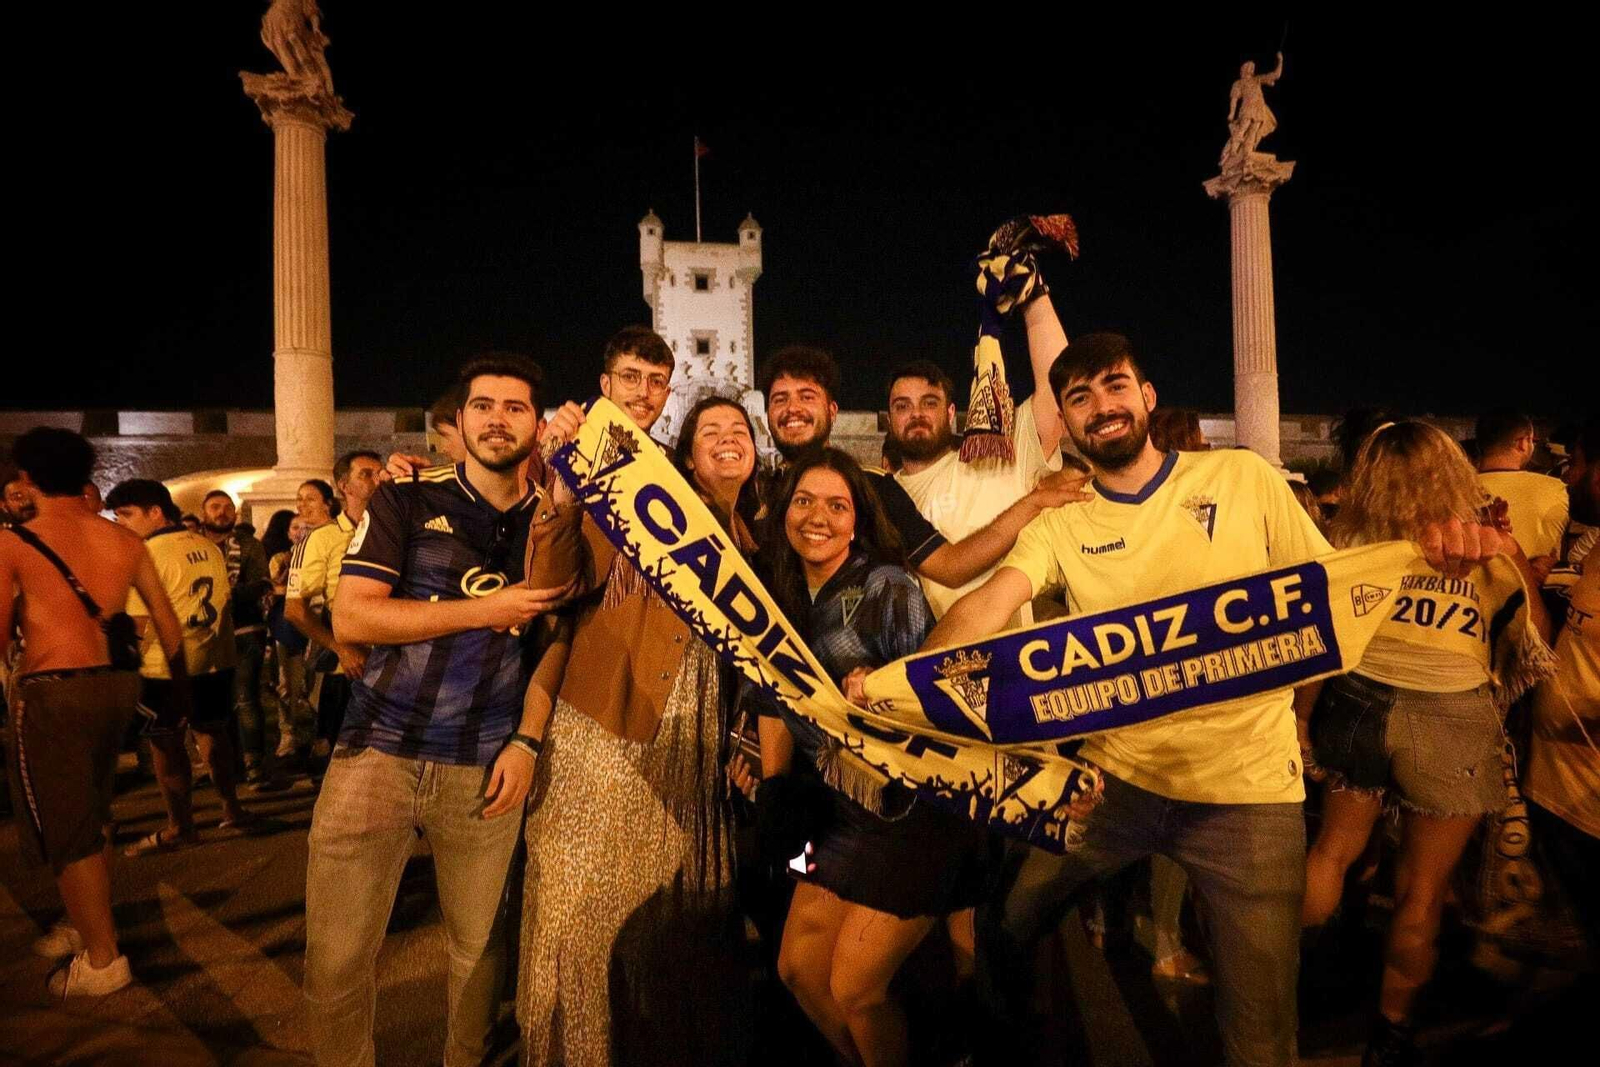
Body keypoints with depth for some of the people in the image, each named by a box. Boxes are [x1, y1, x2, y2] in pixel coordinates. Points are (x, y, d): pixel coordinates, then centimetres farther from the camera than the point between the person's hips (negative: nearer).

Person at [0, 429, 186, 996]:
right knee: (92, 815, 22)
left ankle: (102, 959, 12)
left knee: (64, 826, 5)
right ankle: (84, 924, 39)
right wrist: (181, 680, 19)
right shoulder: (123, 540, 3)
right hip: (117, 683, 6)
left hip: (51, 691, -5)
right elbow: (167, 619, 8)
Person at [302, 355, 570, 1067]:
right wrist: (484, 611, -12)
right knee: (335, 962, 5)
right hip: (377, 750, -1)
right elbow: (350, 619, -9)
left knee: (477, 944, 12)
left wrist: (527, 743, -2)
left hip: (484, 766, 1)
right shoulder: (405, 500, -1)